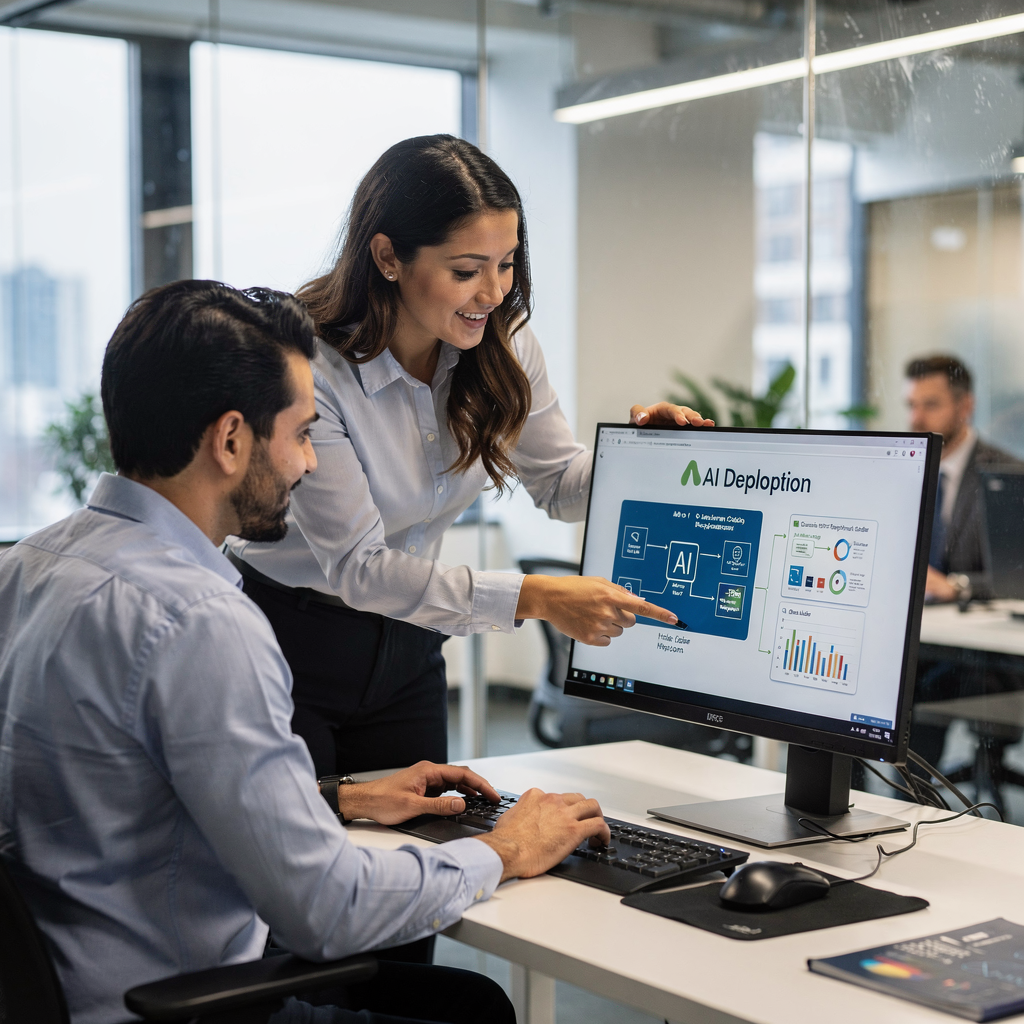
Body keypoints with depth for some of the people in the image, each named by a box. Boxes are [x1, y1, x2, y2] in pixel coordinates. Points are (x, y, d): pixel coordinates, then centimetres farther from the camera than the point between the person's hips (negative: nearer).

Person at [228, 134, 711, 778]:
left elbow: (559, 483, 5)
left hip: (407, 651, 5)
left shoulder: (502, 343, -8)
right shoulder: (307, 367, -26)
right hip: (288, 648, -5)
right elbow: (356, 565, -27)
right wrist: (532, 598, -35)